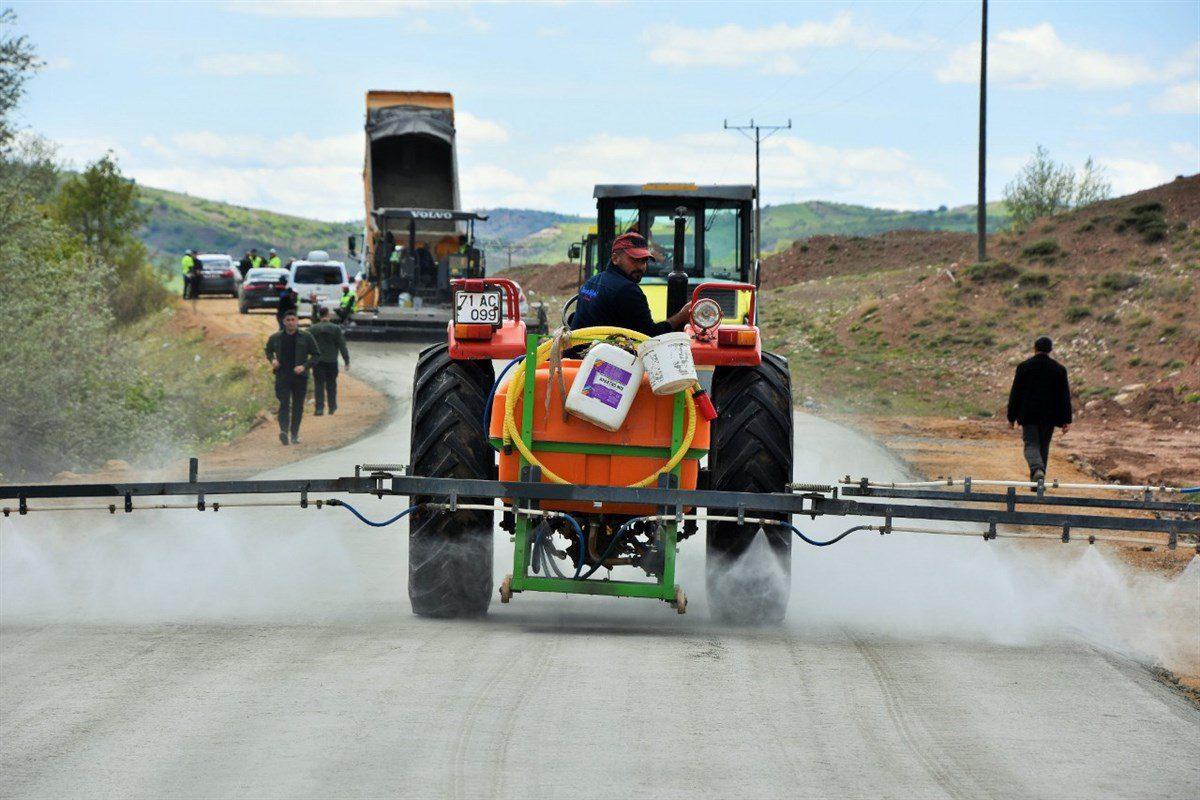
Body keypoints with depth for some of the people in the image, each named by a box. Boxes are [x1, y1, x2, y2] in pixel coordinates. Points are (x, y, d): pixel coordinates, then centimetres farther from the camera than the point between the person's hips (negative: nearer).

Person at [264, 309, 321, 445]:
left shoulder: (306, 337, 2)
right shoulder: (275, 338, 7)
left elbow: (316, 354, 6)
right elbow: (268, 351, 24)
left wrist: (305, 366, -8)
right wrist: (272, 360, 2)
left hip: (300, 377, 1)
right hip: (282, 376, -1)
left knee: (298, 406, 5)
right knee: (284, 404, -15)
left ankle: (295, 434, 14)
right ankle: (284, 430, -28)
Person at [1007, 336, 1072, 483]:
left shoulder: (1024, 366, -3)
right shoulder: (1059, 369, 1)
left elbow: (1015, 393, -2)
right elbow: (1065, 396, 0)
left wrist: (1012, 417, 5)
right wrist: (1066, 421, 2)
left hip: (1029, 415, -2)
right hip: (1049, 416, 2)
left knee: (1031, 445, -1)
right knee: (1044, 446, 14)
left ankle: (1037, 470, -29)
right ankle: (1037, 482, 17)